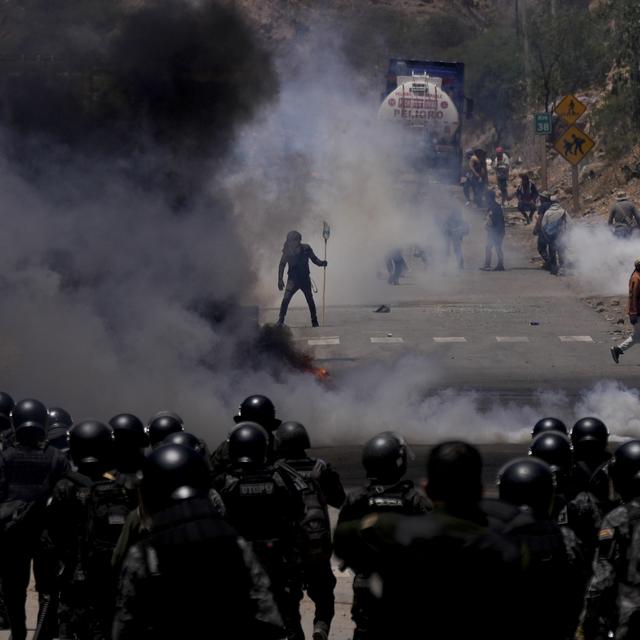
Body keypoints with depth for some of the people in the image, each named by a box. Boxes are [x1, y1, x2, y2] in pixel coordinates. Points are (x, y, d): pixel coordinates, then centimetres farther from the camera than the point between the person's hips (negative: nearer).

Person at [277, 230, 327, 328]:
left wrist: (322, 263, -15)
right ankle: (280, 321, -8)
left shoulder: (306, 249, -3)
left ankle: (315, 322, 16)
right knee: (286, 299, -15)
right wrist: (280, 280, -5)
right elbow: (282, 265, 1)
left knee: (310, 300, 4)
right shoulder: (288, 251, -4)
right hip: (293, 279, -1)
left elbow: (314, 259, 6)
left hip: (305, 279, 1)